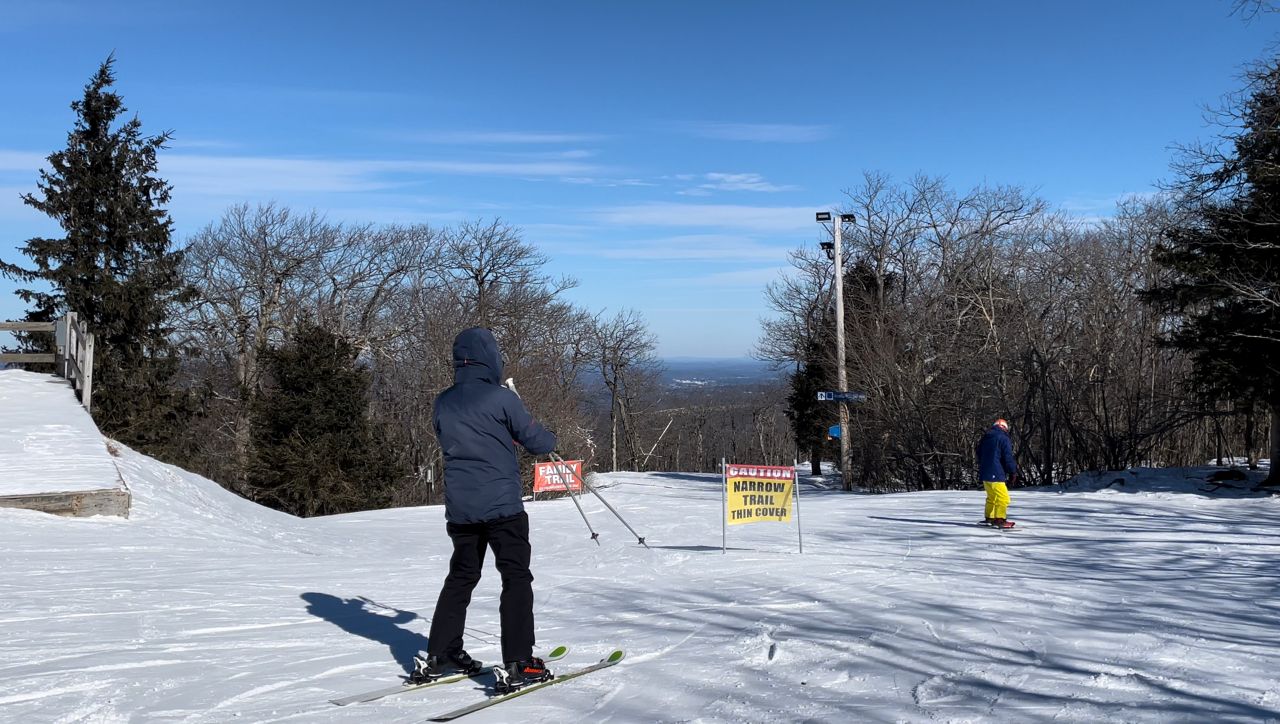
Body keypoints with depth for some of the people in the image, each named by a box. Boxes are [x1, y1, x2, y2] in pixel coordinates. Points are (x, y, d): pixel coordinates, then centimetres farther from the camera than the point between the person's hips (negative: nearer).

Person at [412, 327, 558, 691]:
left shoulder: (442, 402, 5)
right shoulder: (501, 398, -12)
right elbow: (539, 443, -8)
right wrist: (550, 437, 15)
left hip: (459, 508, 6)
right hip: (502, 506, -6)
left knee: (461, 577, 18)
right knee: (516, 579, 1)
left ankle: (437, 657, 21)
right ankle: (518, 664, -2)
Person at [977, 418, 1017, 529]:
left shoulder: (985, 438, 16)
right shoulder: (1003, 438, -10)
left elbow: (979, 455, 25)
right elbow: (1008, 458, -12)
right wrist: (1013, 472, -2)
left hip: (984, 473, 9)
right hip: (996, 474, -9)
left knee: (991, 496, 21)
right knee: (1003, 497, -7)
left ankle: (989, 518, 26)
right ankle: (999, 520, -11)